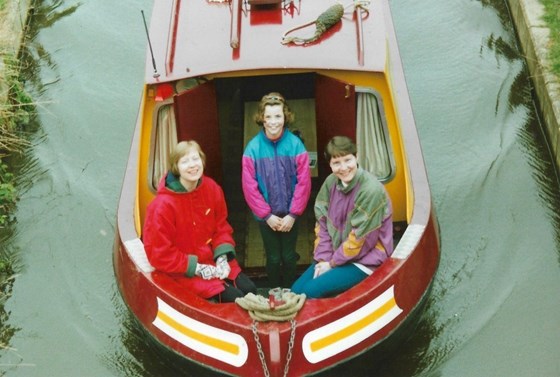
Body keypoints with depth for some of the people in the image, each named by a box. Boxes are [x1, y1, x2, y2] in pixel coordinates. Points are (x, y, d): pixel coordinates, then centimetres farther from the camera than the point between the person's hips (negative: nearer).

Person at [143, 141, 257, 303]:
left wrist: (222, 257, -9)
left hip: (214, 259, 6)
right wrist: (198, 268, -18)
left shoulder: (211, 188, -5)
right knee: (235, 299, -18)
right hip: (184, 271, -6)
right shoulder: (163, 205, -23)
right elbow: (159, 254, -18)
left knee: (250, 290, -5)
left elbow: (221, 227, 7)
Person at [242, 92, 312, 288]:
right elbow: (249, 186, -10)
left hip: (290, 215, 0)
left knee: (289, 257, 13)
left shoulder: (296, 144, -11)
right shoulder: (253, 148, -12)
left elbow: (304, 182, -9)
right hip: (266, 216, 0)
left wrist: (293, 214, -10)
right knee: (273, 259, 11)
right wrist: (267, 215, -11)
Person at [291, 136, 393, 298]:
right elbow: (322, 224, 3)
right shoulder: (330, 182, -2)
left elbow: (360, 239, -20)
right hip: (334, 256, 7)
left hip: (364, 260, -7)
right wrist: (323, 259, -7)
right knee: (297, 290, -3)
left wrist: (332, 263, -11)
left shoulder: (371, 190, -23)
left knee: (312, 291, -21)